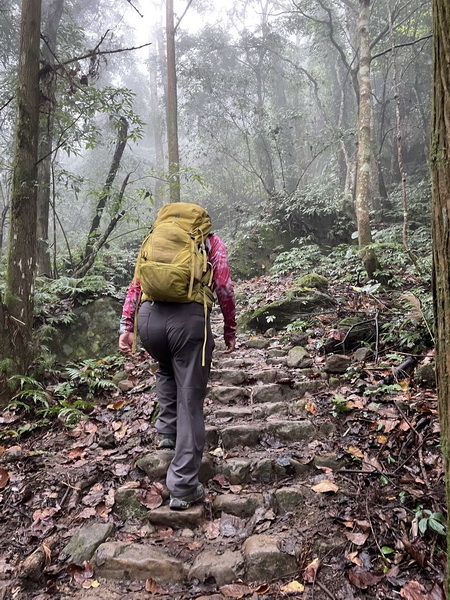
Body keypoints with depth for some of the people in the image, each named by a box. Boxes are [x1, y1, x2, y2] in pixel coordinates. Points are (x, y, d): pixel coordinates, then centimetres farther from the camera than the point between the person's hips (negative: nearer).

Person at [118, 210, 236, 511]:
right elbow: (224, 287, 4)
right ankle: (184, 488, 9)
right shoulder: (211, 241, 15)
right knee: (191, 403, 5)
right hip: (189, 319, -3)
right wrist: (230, 330, 11)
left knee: (167, 370, 35)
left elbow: (137, 284, 15)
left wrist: (126, 325, 14)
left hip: (149, 317, 4)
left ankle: (167, 431, 35)